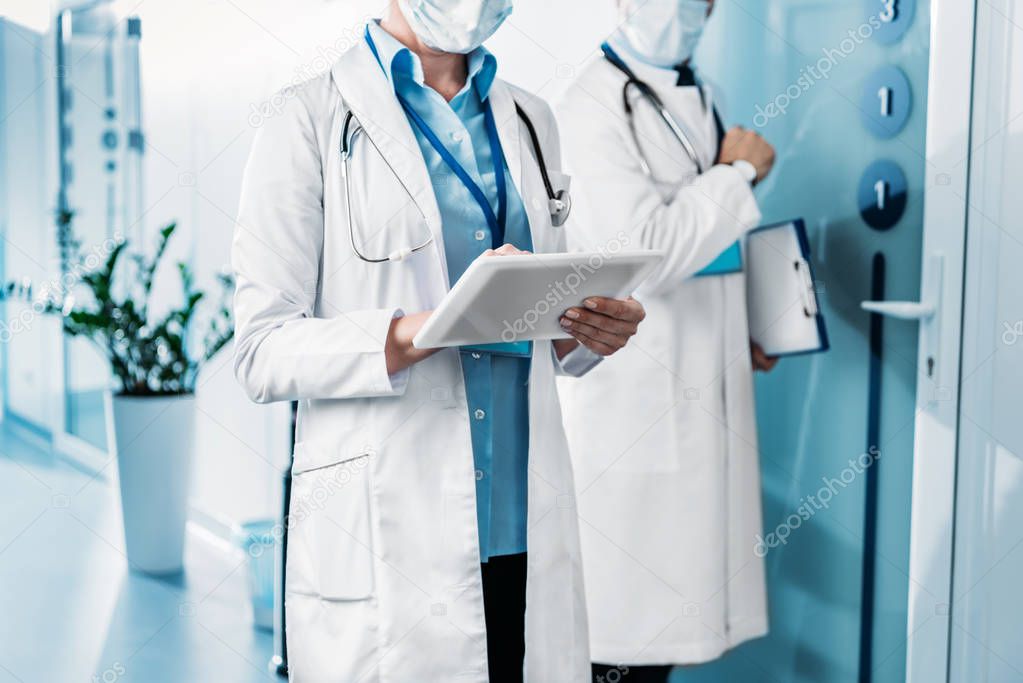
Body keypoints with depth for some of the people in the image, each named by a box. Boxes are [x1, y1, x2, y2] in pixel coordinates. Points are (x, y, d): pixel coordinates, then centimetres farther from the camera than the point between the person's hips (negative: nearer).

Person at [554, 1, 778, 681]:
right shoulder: (593, 107, -13)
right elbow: (643, 253, -22)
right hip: (626, 403, -8)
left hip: (700, 393, 8)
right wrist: (738, 172, -12)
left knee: (667, 613, 13)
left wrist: (741, 334, 12)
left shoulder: (697, 98, 15)